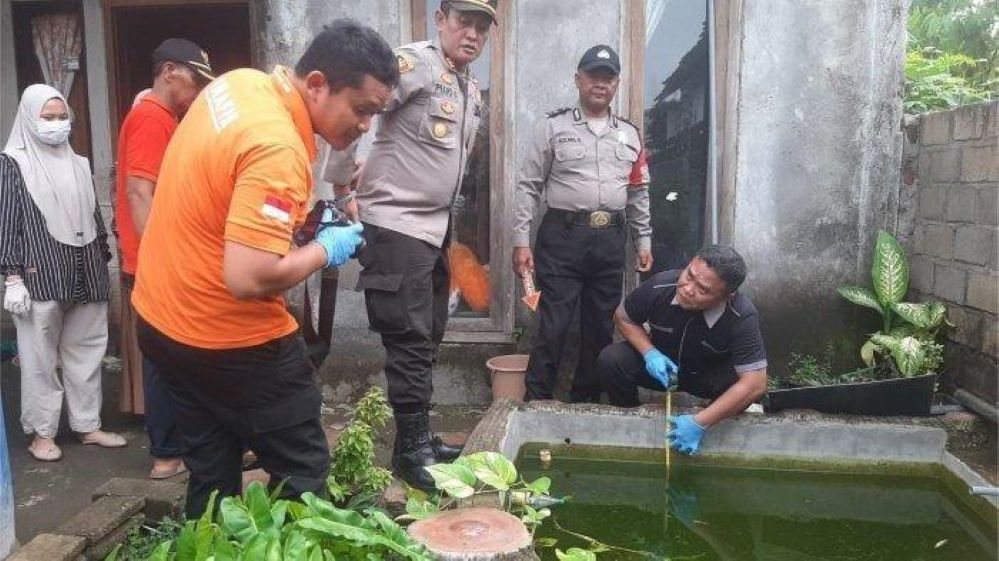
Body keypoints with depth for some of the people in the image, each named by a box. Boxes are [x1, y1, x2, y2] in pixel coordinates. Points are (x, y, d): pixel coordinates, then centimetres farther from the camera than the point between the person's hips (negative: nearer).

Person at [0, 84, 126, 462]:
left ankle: (88, 424, 20)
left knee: (86, 352, 9)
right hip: (40, 277, -5)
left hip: (85, 274, 5)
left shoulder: (78, 164, 14)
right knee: (40, 356, 2)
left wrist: (103, 262, 15)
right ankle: (42, 432, 14)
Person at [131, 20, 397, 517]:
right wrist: (325, 249, -16)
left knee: (211, 474, 21)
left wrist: (299, 217, 6)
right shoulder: (277, 150, -28)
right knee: (302, 472, 6)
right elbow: (249, 279, -33)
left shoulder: (239, 82, 2)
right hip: (227, 339, -9)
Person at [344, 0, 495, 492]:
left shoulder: (472, 91, 15)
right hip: (395, 226, -8)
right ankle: (412, 448, 8)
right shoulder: (412, 63, -12)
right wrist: (345, 196, -15)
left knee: (427, 340, 13)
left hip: (436, 228, 9)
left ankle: (419, 438, 25)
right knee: (409, 340, -4)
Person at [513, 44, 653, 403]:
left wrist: (644, 241, 14)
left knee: (601, 327, 10)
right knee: (553, 325, -5)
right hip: (563, 237, -4)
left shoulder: (630, 135, 15)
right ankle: (537, 400, 7)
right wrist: (521, 241, -7)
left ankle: (586, 402, 24)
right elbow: (529, 186, -1)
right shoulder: (554, 128, 2)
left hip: (611, 240, 4)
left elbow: (638, 193, 19)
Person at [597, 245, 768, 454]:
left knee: (735, 383, -34)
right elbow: (623, 317, -7)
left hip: (710, 375, -1)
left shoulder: (742, 318, -34)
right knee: (611, 360, -26)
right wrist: (649, 353, -25)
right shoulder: (660, 286, -28)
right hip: (661, 361, 1)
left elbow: (755, 384, -36)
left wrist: (699, 423, -40)